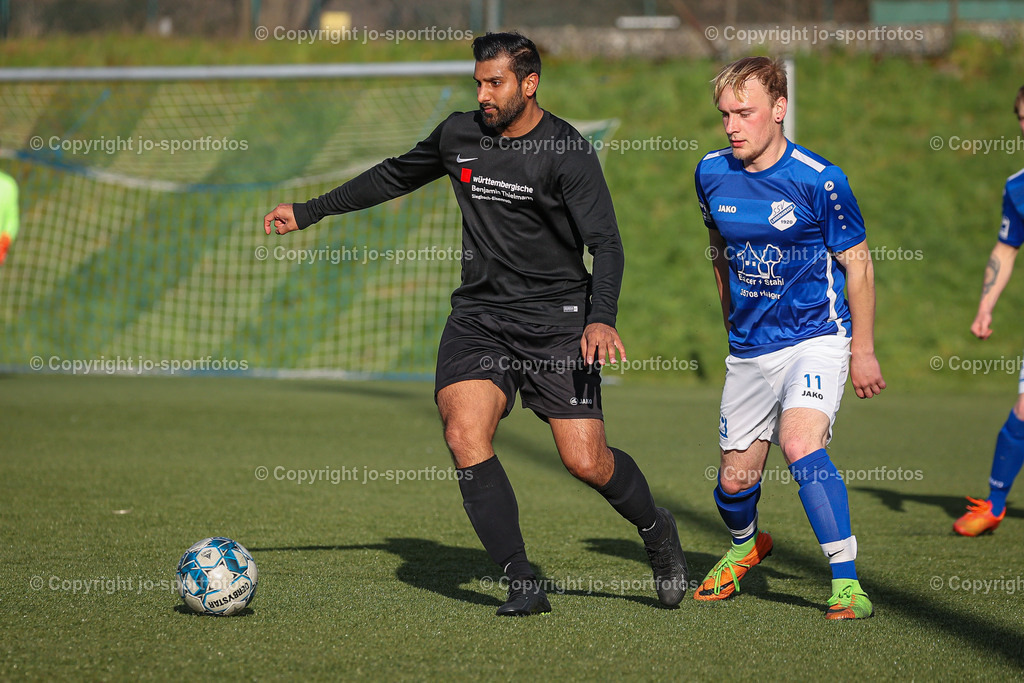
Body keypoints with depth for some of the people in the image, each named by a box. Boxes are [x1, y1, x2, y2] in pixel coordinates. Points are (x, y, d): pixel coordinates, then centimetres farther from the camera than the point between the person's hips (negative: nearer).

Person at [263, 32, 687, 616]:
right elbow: (395, 177, 23)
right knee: (466, 436, -21)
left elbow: (606, 244, -15)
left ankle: (655, 528, 24)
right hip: (479, 317, 4)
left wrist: (601, 319, -32)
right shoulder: (460, 135, 7)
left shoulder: (567, 152, -10)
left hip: (556, 319, -4)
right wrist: (308, 212, 26)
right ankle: (524, 584, -16)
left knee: (586, 462, -9)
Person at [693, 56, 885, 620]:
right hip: (749, 351, 5)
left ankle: (846, 583, -23)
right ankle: (745, 546, 44)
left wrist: (862, 351, -3)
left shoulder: (818, 180, -15)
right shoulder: (712, 174, 0)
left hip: (817, 339, -5)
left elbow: (857, 263, -5)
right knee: (735, 479, 9)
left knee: (800, 444, -28)